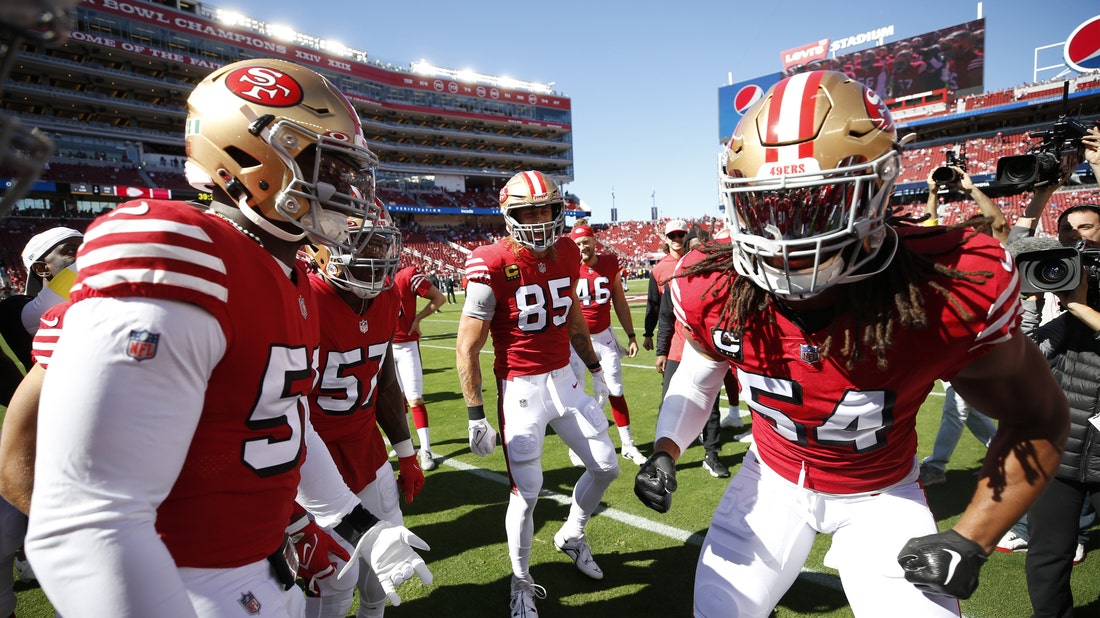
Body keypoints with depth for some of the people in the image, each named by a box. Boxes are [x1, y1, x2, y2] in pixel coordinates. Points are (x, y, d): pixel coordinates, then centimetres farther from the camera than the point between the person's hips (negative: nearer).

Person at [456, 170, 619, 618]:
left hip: (565, 379, 6)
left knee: (606, 467, 13)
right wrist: (476, 415, -14)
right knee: (526, 492, 2)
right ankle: (521, 582, 29)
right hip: (521, 389, -6)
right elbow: (467, 347, -14)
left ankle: (571, 535, 41)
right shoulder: (494, 267, -18)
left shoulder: (566, 253, 1)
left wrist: (595, 368, 21)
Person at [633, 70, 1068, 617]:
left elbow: (1036, 417, -12)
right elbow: (697, 377, -1)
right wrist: (666, 451, -17)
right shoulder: (711, 289, -23)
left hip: (879, 495, -1)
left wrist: (971, 540, -15)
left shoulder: (952, 293, -30)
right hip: (773, 479, 2)